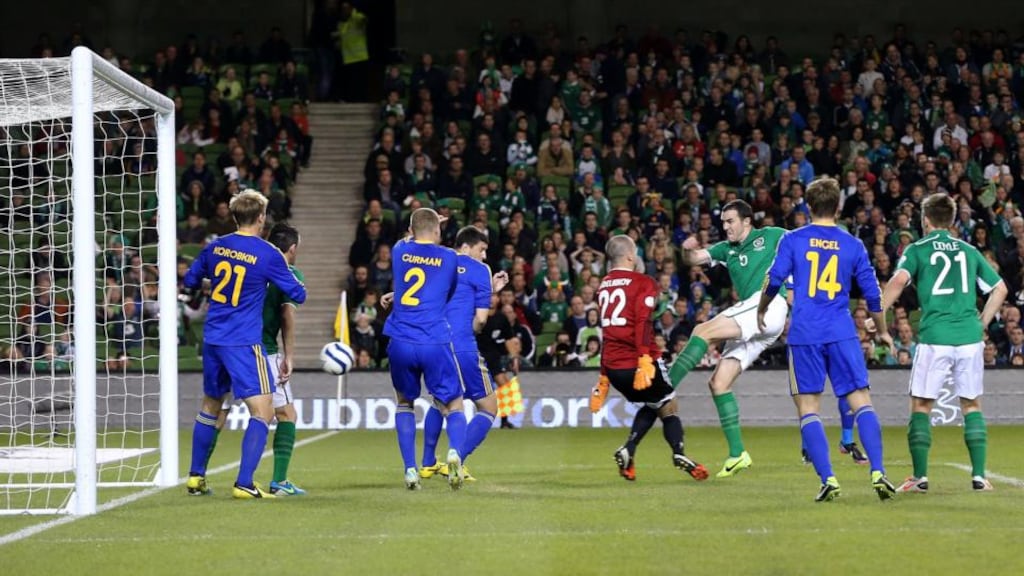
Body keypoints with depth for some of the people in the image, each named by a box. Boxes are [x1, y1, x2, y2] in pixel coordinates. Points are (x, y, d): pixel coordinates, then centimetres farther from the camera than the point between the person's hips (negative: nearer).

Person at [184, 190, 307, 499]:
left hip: (212, 338, 6)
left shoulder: (216, 247, 4)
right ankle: (244, 483, -15)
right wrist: (285, 269, 16)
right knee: (262, 412, -5)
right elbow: (298, 295, -2)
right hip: (244, 343, -6)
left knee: (210, 405, 21)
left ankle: (196, 476, 28)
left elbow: (190, 280, 19)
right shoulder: (268, 255, -10)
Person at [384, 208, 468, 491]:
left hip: (400, 342, 2)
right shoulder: (449, 258, 6)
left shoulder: (399, 251, 9)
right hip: (436, 343, -2)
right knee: (454, 404, 8)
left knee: (404, 403, 22)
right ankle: (454, 451, -24)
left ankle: (410, 470, 9)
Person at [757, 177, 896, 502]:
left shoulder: (793, 240, 2)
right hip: (842, 334, 1)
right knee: (861, 402, 3)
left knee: (808, 408, 3)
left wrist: (761, 310, 19)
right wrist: (882, 332, 25)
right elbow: (872, 294, 10)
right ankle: (878, 473, -10)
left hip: (804, 334, -1)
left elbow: (774, 281, -2)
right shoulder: (853, 246, 7)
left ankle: (828, 479, -7)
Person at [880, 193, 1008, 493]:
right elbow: (1000, 289, 16)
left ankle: (920, 476, 1)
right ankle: (979, 475, 4)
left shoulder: (917, 250, 4)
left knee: (921, 405, 7)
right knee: (972, 405, 11)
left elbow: (899, 280, -15)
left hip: (934, 337, -3)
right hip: (969, 338, 3)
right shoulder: (969, 251, 15)